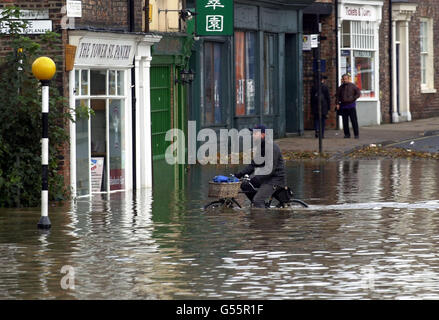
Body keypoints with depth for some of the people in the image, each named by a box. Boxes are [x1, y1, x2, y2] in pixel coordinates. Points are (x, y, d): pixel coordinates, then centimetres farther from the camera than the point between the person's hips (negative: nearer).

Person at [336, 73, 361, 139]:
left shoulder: (352, 86, 3)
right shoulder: (340, 87, 11)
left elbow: (358, 93, 4)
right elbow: (337, 96, 16)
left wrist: (353, 99, -7)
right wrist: (337, 103, 5)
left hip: (351, 105, -3)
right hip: (343, 106, 3)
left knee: (354, 120, -6)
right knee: (345, 121, 2)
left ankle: (356, 134, -4)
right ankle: (347, 134, 9)